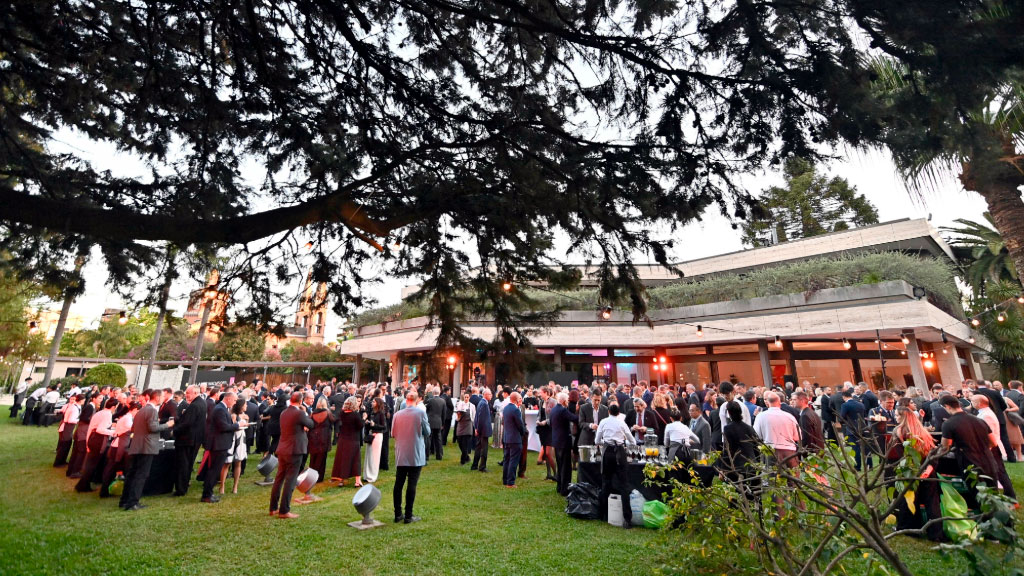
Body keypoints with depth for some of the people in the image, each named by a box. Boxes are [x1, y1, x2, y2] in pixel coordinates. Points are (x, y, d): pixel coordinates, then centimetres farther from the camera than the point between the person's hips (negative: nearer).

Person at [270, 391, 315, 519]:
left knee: (279, 479, 16)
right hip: (295, 450, -8)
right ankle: (284, 511, 2)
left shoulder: (283, 413, 7)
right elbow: (311, 424, -4)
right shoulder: (299, 413, -17)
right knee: (290, 481, -1)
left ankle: (273, 508, 25)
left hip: (282, 450, 8)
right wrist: (305, 413, 7)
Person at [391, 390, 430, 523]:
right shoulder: (421, 412, -11)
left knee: (398, 484, 12)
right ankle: (408, 516, 8)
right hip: (416, 455, -3)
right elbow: (427, 432, -5)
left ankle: (398, 514, 19)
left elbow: (393, 434, 7)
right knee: (412, 485, 3)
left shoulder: (398, 414, -2)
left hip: (401, 455, 3)